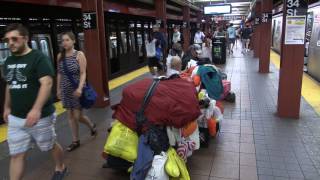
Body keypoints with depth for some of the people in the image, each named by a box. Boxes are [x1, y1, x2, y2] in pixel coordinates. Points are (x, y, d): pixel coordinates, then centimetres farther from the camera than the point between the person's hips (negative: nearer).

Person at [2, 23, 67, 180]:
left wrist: (36, 109, -35)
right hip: (15, 118, 6)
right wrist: (7, 107, 22)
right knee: (16, 155, 8)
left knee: (51, 146, 15)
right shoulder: (9, 61, 10)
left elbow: (47, 83, -25)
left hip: (40, 116, -6)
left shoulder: (39, 58, -13)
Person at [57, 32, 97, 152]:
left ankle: (92, 126, 30)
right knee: (70, 116, 9)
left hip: (77, 89, -5)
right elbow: (59, 74, 10)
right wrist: (58, 89, 9)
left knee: (78, 116, -2)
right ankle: (75, 141, 21)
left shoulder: (79, 55, -8)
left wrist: (80, 88, -25)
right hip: (66, 90, 5)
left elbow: (83, 73, -13)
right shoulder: (60, 56, 5)